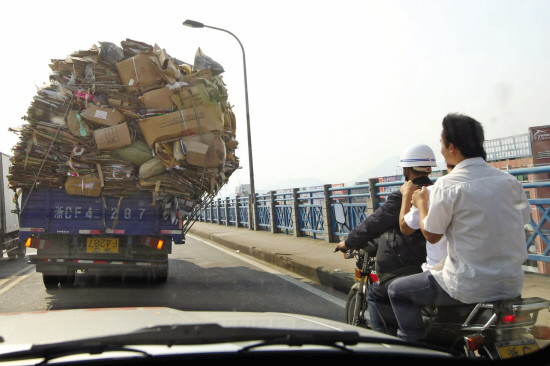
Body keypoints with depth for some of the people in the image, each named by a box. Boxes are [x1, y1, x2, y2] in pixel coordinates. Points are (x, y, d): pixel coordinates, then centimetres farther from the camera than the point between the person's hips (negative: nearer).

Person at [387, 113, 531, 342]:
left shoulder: (447, 185, -15)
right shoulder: (509, 181, 1)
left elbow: (431, 235, -6)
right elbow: (524, 219, 14)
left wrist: (421, 204, 10)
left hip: (470, 287, -6)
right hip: (512, 285, 7)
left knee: (398, 291, 10)